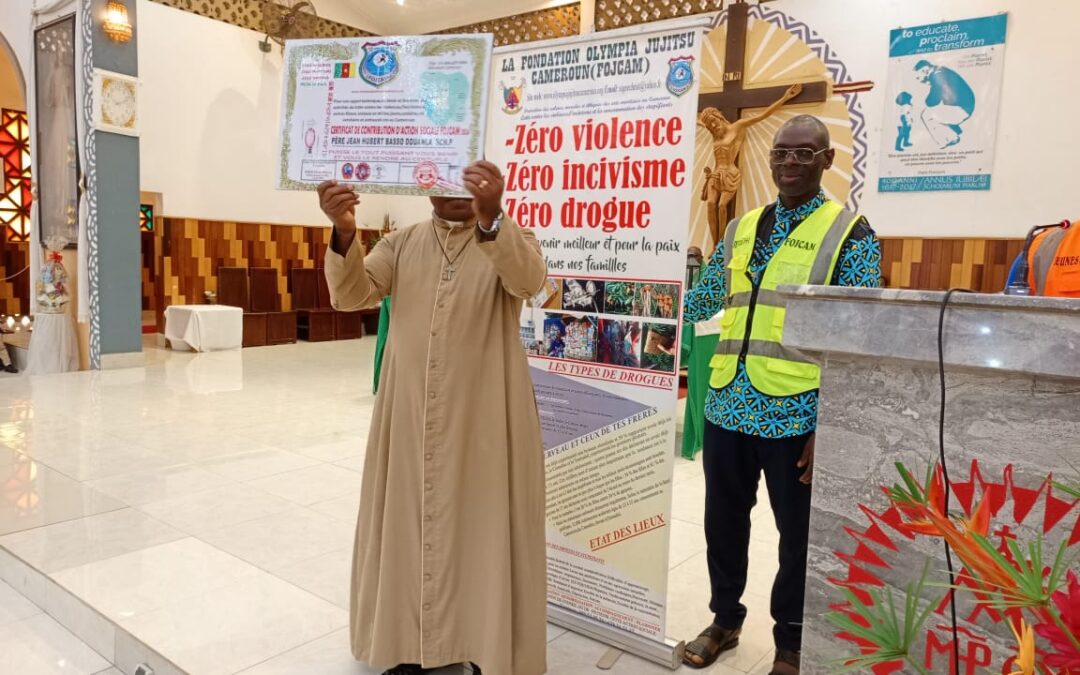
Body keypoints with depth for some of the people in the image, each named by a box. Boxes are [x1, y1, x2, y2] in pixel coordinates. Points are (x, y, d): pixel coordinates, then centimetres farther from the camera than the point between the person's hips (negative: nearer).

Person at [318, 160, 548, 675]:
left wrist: (490, 218, -41)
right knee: (411, 522, 12)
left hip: (483, 418, -3)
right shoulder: (400, 243, 9)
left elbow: (530, 281, -24)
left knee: (484, 525, 5)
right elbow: (351, 295, -5)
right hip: (411, 415, 3)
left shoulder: (511, 239, 0)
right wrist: (345, 233, -24)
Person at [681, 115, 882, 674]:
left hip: (796, 414, -4)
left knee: (799, 534, 12)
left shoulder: (850, 234, -3)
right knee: (722, 522, 16)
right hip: (727, 406, 5)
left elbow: (857, 342, -7)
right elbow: (698, 302, 20)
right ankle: (725, 618, 39)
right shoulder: (741, 230, 11)